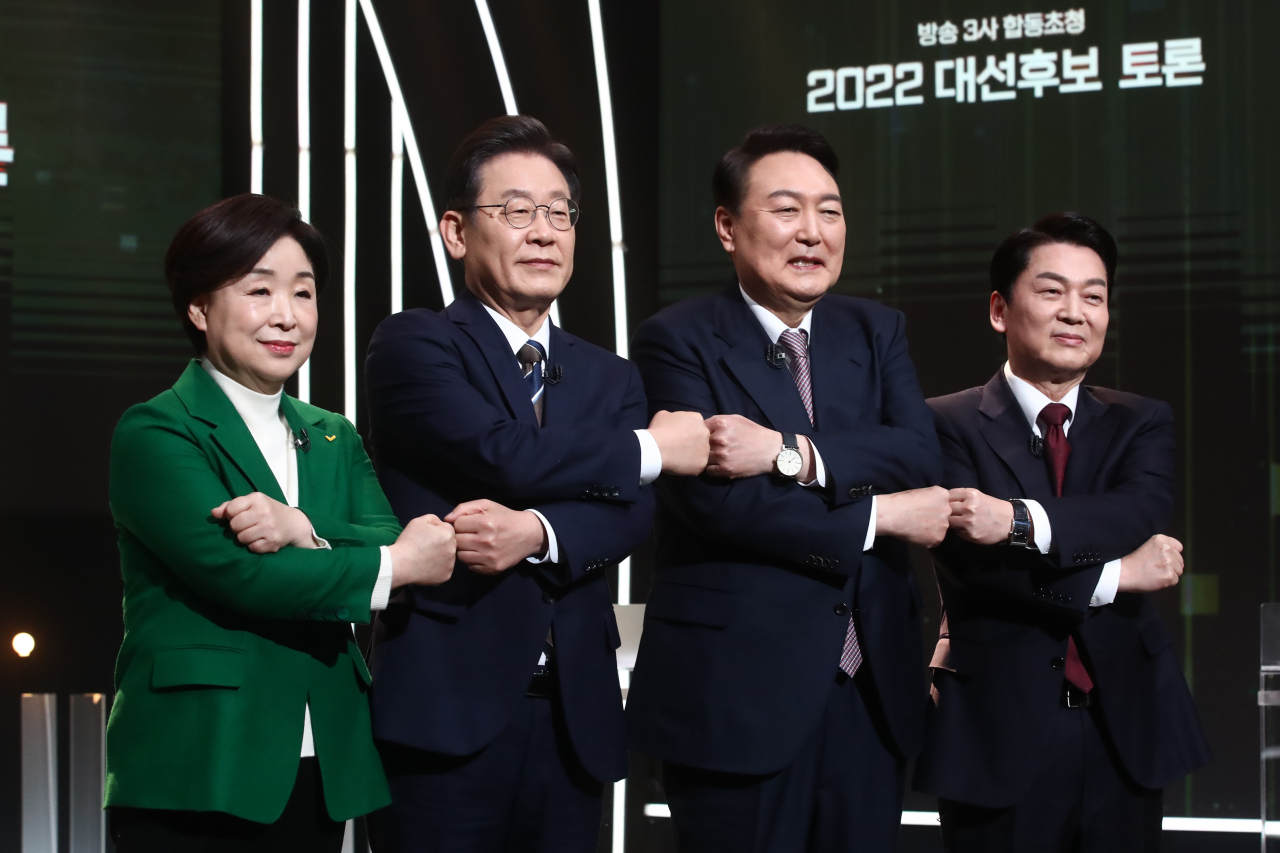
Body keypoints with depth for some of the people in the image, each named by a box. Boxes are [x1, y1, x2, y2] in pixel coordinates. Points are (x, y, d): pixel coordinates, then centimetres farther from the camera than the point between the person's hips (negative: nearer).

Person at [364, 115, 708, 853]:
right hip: (448, 703, -5)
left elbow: (634, 514, -1)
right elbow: (505, 455, -17)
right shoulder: (414, 345, -1)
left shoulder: (612, 377, 16)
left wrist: (535, 532, -21)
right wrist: (651, 448, -4)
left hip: (574, 715, 5)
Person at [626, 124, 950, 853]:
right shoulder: (677, 341, -5)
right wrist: (877, 517, -12)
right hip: (738, 688, -5)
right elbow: (712, 499, -17)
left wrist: (790, 452, -19)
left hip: (872, 685, 5)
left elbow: (921, 457, -5)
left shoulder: (877, 332, 11)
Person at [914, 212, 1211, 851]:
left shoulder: (1142, 424, 9)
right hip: (998, 735, -3)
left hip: (1126, 729, 3)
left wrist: (1019, 521, -27)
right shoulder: (948, 425, -2)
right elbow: (967, 559, -15)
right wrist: (1113, 578, -11)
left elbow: (1142, 512, -12)